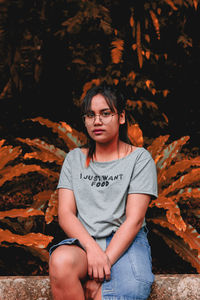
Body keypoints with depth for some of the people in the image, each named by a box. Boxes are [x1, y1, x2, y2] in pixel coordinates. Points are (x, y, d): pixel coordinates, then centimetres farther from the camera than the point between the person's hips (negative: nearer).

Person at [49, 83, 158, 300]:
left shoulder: (139, 158, 6)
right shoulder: (74, 158, 15)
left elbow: (134, 219, -4)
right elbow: (65, 213, 4)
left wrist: (105, 261, -16)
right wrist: (92, 249, -16)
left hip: (126, 242, -3)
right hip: (83, 241, 3)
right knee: (60, 262, -34)